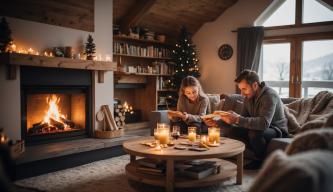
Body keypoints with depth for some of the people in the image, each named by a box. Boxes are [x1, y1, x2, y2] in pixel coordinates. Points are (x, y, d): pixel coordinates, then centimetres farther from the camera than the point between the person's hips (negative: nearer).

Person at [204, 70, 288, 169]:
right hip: (258, 129, 8)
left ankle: (261, 160, -8)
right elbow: (243, 119, 3)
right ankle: (259, 154, -2)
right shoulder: (249, 97, -1)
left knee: (255, 133, -37)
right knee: (230, 131, -8)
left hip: (277, 130, -8)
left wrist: (237, 119, -47)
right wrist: (217, 123, -10)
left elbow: (264, 123, -40)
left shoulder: (269, 96, -26)